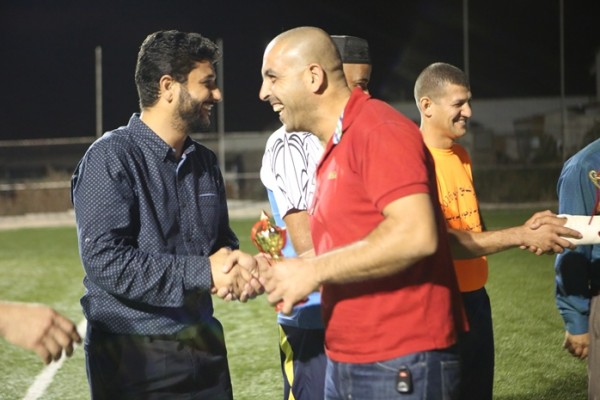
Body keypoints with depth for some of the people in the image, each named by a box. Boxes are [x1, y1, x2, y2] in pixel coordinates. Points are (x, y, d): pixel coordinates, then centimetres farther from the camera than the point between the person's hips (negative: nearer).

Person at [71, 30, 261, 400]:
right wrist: (203, 272, -20)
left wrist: (234, 268, -6)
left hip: (203, 347, 7)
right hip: (133, 357, -6)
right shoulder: (111, 158, -12)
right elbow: (105, 260, -21)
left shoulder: (205, 162, 10)